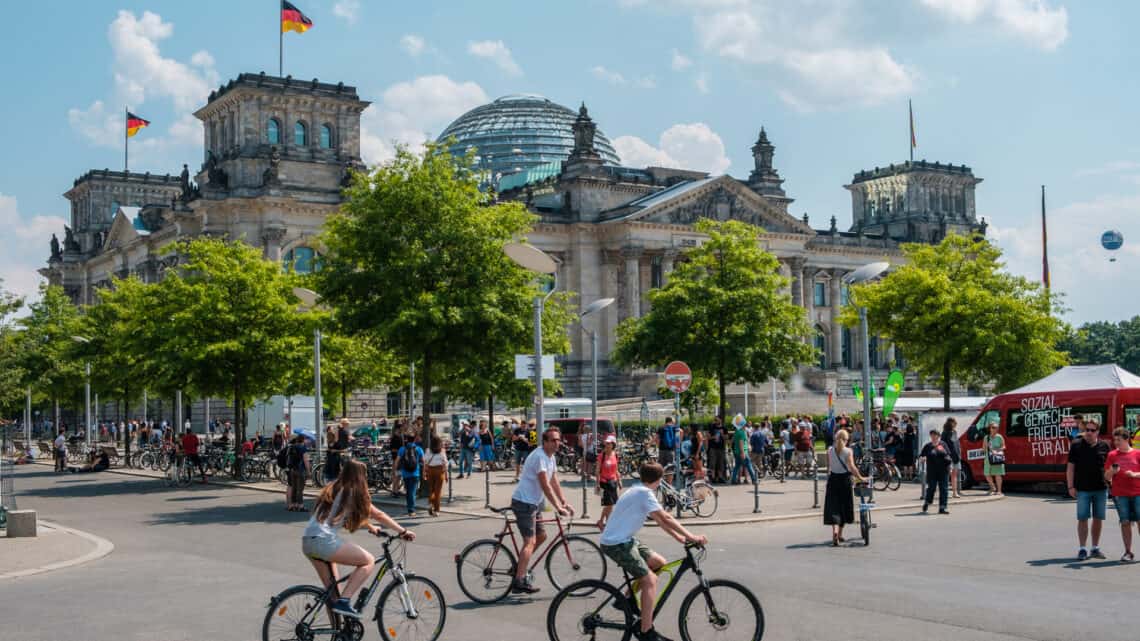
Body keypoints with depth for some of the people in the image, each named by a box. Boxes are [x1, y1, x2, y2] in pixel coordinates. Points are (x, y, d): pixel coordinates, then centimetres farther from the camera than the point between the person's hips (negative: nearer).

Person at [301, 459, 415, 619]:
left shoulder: (332, 490, 22)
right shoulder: (354, 493, 0)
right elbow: (379, 516, 6)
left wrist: (371, 527, 47)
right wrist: (403, 531, 15)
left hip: (307, 542, 8)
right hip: (324, 541, -8)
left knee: (332, 588, 20)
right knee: (368, 561, 3)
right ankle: (344, 601, -6)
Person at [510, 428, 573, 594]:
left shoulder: (550, 457, 12)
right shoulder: (539, 456, -19)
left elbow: (555, 483, 14)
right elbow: (545, 486, -25)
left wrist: (565, 503, 6)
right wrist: (558, 507, -26)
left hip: (534, 502, 10)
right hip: (524, 502, -10)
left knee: (541, 536, 17)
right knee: (530, 541, -15)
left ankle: (520, 566, 28)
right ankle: (519, 582, -20)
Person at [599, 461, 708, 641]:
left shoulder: (640, 491, 13)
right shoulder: (644, 493, -17)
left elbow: (659, 520, 15)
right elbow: (666, 518, -21)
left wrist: (680, 537, 8)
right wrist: (691, 537, -18)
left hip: (624, 539, 10)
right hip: (615, 544, -10)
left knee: (659, 563, 12)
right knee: (650, 580, -13)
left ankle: (627, 598, 21)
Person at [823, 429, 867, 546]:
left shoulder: (830, 450, -1)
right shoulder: (848, 451, -8)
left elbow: (828, 467, 5)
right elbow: (852, 467, -17)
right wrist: (860, 478, -11)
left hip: (833, 480, 1)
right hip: (845, 480, -1)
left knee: (833, 507, -1)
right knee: (844, 507, 14)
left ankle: (835, 531, -25)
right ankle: (840, 535, 22)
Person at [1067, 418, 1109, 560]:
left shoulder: (1104, 446, 5)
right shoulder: (1076, 445, -1)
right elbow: (1070, 467, -1)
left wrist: (1109, 483, 7)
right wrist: (1071, 487, -6)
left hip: (1101, 489, 2)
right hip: (1082, 489, -2)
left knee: (1098, 519, 8)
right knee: (1082, 519, -1)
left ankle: (1095, 548, 19)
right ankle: (1082, 549, 5)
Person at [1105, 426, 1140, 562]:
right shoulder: (1112, 455, 6)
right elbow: (1107, 477, 5)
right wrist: (1111, 471, -15)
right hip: (1120, 494, 1)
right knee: (1125, 522, 1)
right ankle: (1128, 552, 7)